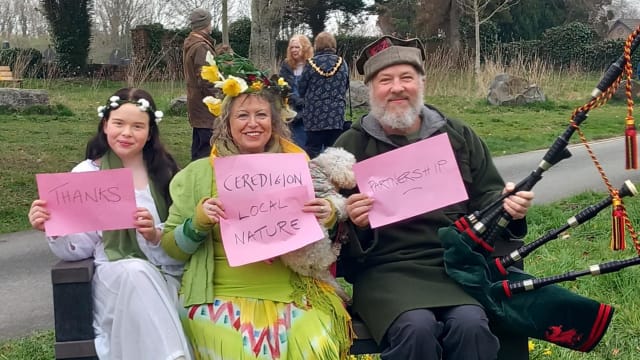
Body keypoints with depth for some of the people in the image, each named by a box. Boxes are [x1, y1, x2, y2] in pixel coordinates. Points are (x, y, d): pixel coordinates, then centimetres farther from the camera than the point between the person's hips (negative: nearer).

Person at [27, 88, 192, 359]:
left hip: (163, 277, 0)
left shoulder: (164, 173, 6)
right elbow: (81, 248, 0)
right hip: (112, 276, 0)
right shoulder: (85, 174, 4)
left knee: (139, 274, -33)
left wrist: (155, 236, -20)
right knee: (134, 271, -33)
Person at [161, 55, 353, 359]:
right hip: (221, 297, -1)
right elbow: (170, 248, 5)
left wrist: (328, 220, -9)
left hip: (292, 294, 1)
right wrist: (199, 222, -14)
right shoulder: (199, 174, 5)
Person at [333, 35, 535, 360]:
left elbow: (485, 196, 19)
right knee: (416, 328, -30)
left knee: (471, 324, -27)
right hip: (386, 270, -2)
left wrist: (506, 205, -5)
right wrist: (353, 222, -18)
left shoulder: (458, 136, 14)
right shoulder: (350, 146, 7)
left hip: (457, 263, 2)